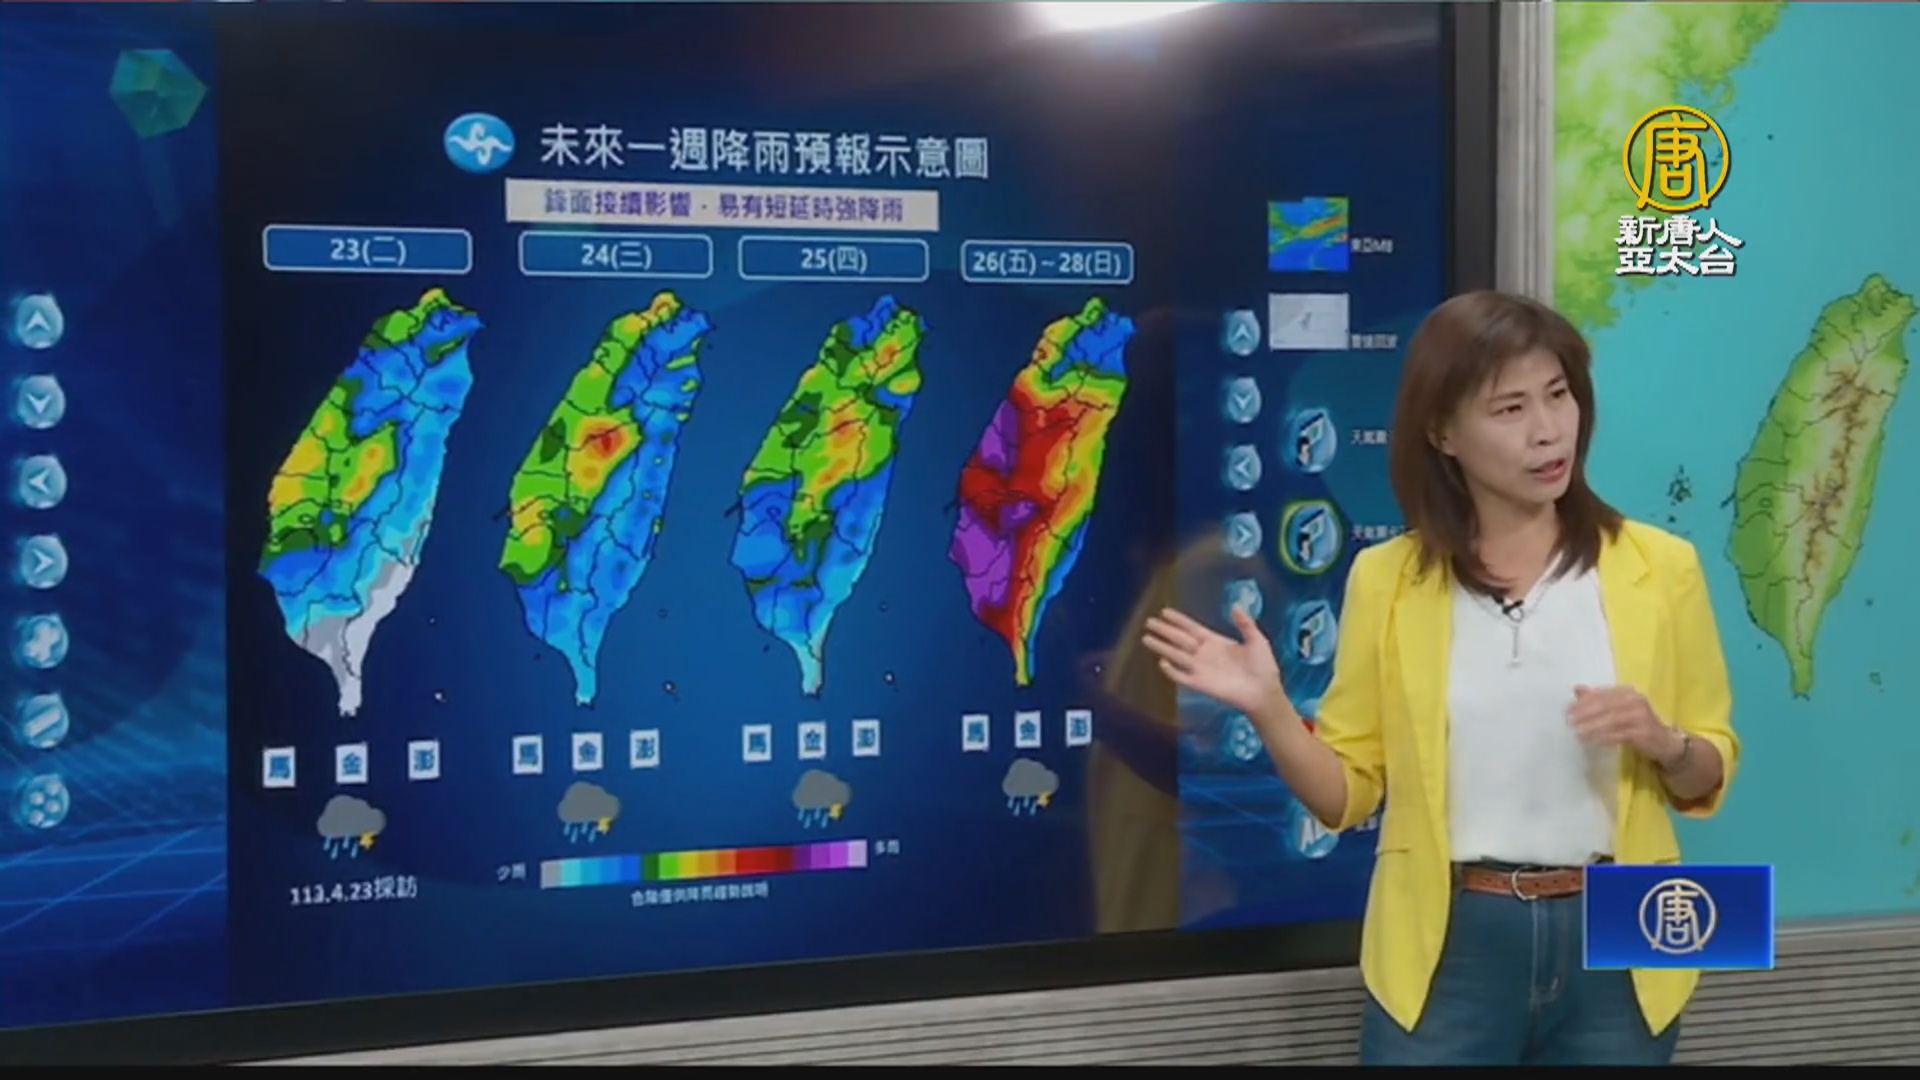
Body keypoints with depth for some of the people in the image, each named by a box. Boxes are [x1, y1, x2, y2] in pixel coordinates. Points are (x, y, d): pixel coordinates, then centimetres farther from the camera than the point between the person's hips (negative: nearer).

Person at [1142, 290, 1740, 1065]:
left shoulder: (1659, 566, -2)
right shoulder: (1389, 578, -2)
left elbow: (1709, 776, 6)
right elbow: (1347, 792, 1)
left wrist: (1663, 742, -16)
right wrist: (1268, 709, -16)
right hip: (1446, 947, 0)